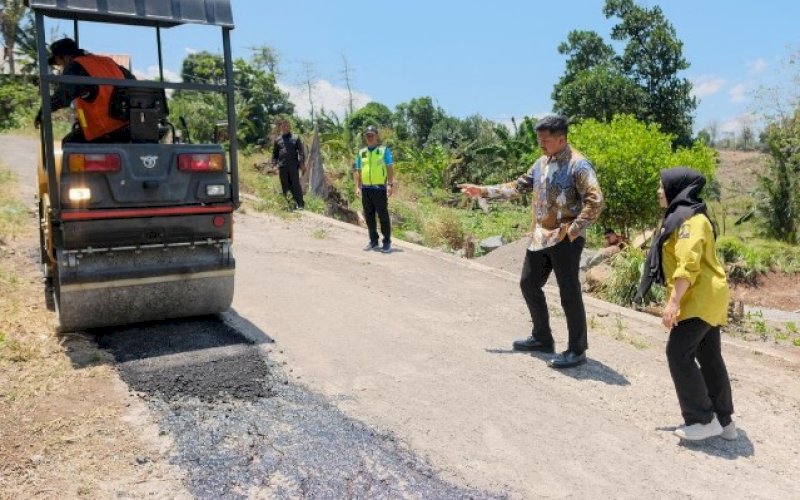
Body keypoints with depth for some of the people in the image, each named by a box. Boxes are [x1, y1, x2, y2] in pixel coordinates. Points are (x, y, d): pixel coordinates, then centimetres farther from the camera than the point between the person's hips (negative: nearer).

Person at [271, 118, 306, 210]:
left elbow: (301, 151, 3)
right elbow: (275, 153, 16)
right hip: (282, 167, 3)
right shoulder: (277, 140, 12)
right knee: (285, 186, 6)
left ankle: (300, 204, 1)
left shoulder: (295, 138, 6)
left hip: (293, 166, -2)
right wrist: (274, 164, 6)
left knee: (296, 185, -3)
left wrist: (302, 162, -6)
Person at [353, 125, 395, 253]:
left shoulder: (384, 150, 2)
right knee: (369, 216, 9)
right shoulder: (361, 152, 14)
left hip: (380, 188, -4)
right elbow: (357, 171, 15)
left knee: (383, 216, -2)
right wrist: (357, 186, 7)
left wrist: (390, 184, -12)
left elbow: (390, 168, -3)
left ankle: (387, 242, 5)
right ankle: (373, 241, 19)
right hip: (365, 189, 5)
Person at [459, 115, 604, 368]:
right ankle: (542, 338, 31)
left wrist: (573, 230, -21)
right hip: (540, 238, 9)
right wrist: (483, 191, 15)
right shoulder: (541, 163, 11)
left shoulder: (578, 164, -14)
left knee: (569, 294, -2)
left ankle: (577, 350, 12)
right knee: (529, 284, 15)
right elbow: (518, 186, 19)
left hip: (565, 241, -9)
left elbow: (595, 201, -21)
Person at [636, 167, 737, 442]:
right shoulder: (683, 216, 17)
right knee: (709, 358, 13)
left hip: (700, 299, -11)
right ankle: (724, 421, 21)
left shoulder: (688, 218, -16)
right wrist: (677, 299, 24)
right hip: (707, 298, 11)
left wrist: (673, 302, -26)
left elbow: (688, 265, -25)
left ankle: (703, 420, -1)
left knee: (678, 353, -8)